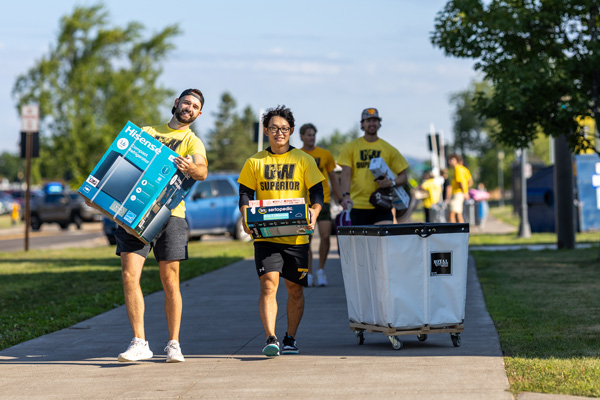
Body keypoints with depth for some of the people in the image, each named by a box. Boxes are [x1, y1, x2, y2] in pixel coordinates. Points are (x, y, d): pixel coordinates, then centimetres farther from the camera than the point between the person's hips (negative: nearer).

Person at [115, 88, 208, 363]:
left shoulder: (192, 142, 8)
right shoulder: (147, 132, 18)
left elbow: (202, 172, -12)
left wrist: (191, 168, -36)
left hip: (170, 214, -2)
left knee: (170, 282, -1)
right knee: (129, 275, -11)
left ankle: (173, 344, 9)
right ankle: (139, 343, -9)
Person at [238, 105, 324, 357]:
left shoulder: (304, 160, 8)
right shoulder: (255, 162, 9)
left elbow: (317, 192, 5)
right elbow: (245, 195, 8)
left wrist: (313, 213, -15)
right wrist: (247, 218, -11)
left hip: (296, 235, 1)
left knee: (294, 289, 7)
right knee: (268, 284, -14)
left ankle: (290, 339, 21)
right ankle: (271, 339, -19)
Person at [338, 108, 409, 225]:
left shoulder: (389, 149, 10)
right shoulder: (350, 148, 8)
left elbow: (403, 176, 11)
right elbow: (346, 174, -2)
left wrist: (392, 183, -11)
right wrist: (346, 195, -19)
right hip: (357, 206, 0)